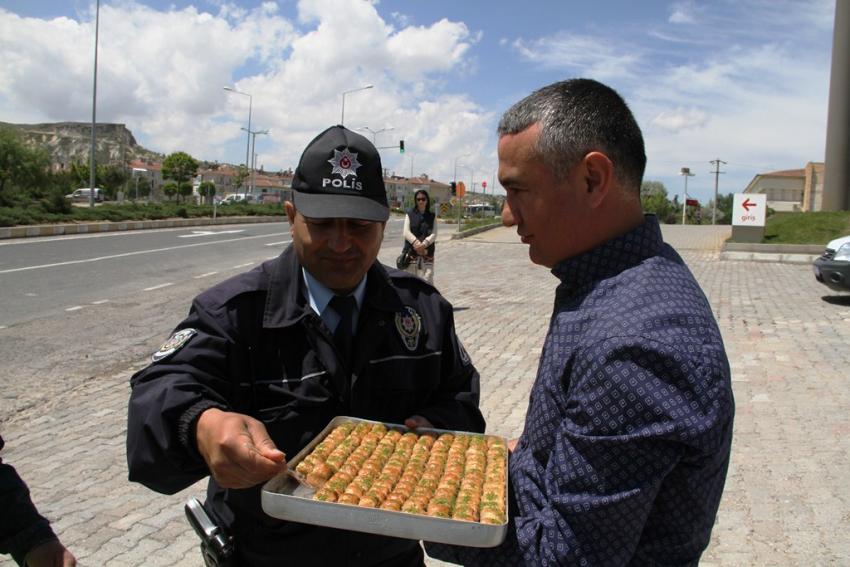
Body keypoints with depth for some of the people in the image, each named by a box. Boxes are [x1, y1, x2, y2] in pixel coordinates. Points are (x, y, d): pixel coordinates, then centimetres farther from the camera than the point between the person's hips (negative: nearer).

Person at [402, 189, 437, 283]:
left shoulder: (431, 216, 10)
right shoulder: (410, 214, 6)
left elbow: (434, 234, -1)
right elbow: (406, 232, -3)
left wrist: (424, 244, -20)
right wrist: (416, 243, -19)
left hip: (427, 253, 1)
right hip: (411, 252, 0)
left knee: (427, 279, -7)